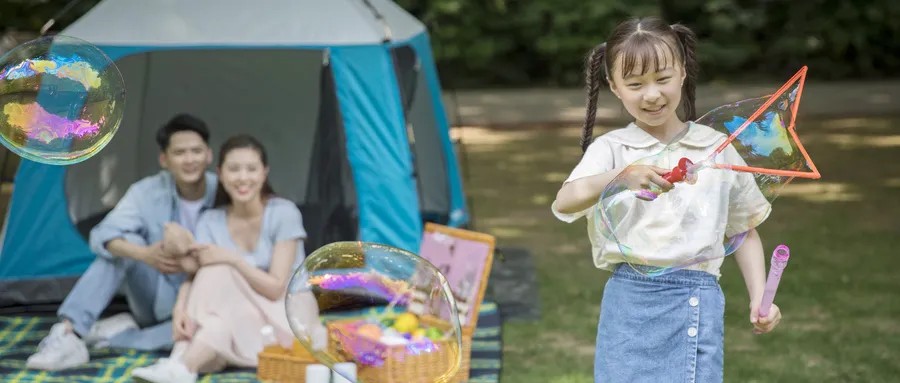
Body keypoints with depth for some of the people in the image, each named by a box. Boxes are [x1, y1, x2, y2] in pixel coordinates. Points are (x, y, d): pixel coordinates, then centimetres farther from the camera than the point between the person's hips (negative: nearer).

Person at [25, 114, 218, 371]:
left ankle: (111, 336, -24)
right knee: (126, 245, -27)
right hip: (155, 300, 1)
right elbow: (102, 236, -22)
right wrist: (144, 255, -42)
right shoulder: (147, 192, -9)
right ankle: (68, 334, -34)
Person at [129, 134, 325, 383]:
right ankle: (180, 360, -45)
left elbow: (276, 288, -17)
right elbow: (193, 276, -15)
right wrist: (180, 308, -36)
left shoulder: (284, 213, -13)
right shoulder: (210, 221, -1)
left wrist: (231, 259, -28)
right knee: (212, 272, -26)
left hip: (286, 315, -3)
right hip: (236, 317, 3)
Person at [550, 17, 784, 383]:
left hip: (699, 307, 1)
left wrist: (759, 297, 6)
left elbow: (745, 229, 18)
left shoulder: (717, 148, 8)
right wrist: (621, 176, -36)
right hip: (631, 304, -1)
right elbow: (564, 203, -18)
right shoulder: (610, 149, 1)